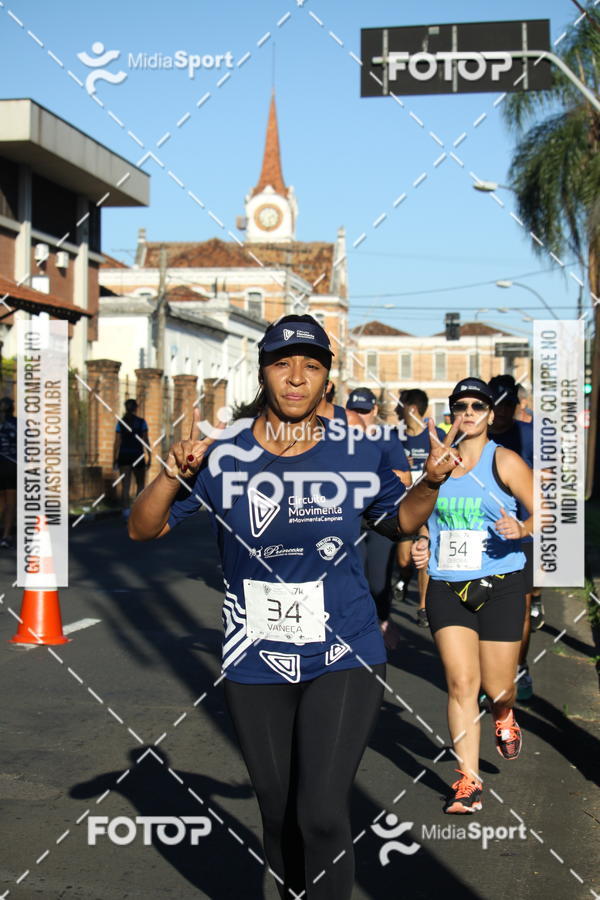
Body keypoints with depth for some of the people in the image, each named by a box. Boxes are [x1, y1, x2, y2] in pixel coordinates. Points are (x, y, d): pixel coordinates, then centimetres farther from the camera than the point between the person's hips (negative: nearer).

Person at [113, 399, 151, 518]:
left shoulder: (120, 423, 3)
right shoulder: (141, 422, -3)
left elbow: (117, 442, 1)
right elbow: (146, 441, -6)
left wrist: (115, 459, 6)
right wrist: (149, 457, -1)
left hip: (124, 456, 1)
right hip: (137, 456, -1)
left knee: (125, 485, -1)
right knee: (140, 484, 15)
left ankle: (125, 512, -12)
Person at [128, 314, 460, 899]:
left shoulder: (357, 455, -4)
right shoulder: (222, 456, -7)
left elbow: (399, 520, 14)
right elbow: (142, 529, -5)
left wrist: (431, 482, -6)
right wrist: (173, 475, -23)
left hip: (344, 659, -1)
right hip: (255, 664, 1)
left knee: (322, 815, -12)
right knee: (278, 814, 14)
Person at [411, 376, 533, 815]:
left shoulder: (505, 461, -3)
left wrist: (522, 528, -26)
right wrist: (420, 546, 4)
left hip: (500, 586, -2)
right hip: (446, 588, 2)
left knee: (497, 687, 4)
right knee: (461, 682, -7)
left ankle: (505, 718, 42)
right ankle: (468, 781, 1)